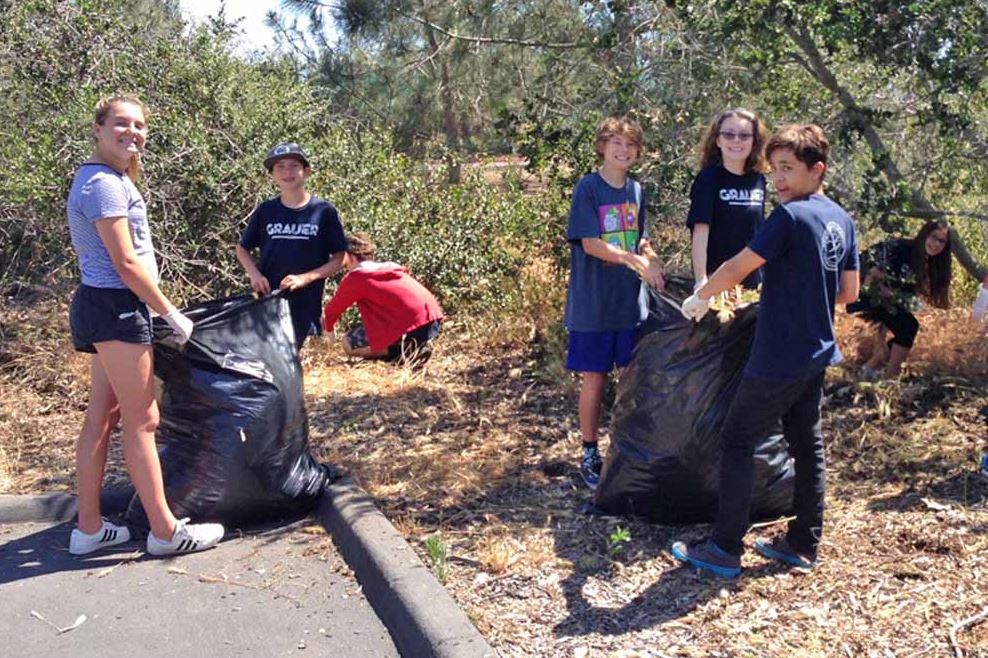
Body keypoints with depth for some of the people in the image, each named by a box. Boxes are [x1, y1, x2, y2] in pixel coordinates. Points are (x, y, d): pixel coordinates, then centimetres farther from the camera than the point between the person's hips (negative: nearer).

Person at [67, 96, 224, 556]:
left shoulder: (108, 179, 17)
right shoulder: (105, 184, -15)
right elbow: (126, 264, -19)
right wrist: (172, 314, -12)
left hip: (101, 307, 10)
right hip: (116, 309, -10)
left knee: (101, 417, 12)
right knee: (143, 421, -4)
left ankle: (89, 528, 20)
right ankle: (165, 531, 4)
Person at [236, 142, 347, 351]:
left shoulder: (324, 211, -2)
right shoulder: (265, 211, 5)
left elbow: (338, 259, 0)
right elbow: (242, 249, 16)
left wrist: (306, 277, -12)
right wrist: (254, 274, -3)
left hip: (306, 304, -2)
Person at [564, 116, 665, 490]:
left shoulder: (636, 190, 10)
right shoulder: (588, 188, -8)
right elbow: (590, 244, -16)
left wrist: (654, 262, -4)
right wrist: (636, 261, -24)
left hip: (631, 301, 5)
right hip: (594, 302, -5)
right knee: (595, 379, 3)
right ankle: (590, 455, 16)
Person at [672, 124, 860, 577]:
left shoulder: (790, 216, -17)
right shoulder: (842, 221, 8)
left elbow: (736, 268, -18)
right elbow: (848, 293, 12)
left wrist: (700, 298, -2)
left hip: (779, 359, -8)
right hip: (817, 355, 9)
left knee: (737, 441, 1)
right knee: (807, 446, 14)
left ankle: (725, 550, 5)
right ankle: (803, 545, 24)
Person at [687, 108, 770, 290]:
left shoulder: (758, 180, 6)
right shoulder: (709, 178, -8)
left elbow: (759, 231, 13)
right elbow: (700, 231, -14)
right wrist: (701, 280, -20)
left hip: (751, 282, 6)